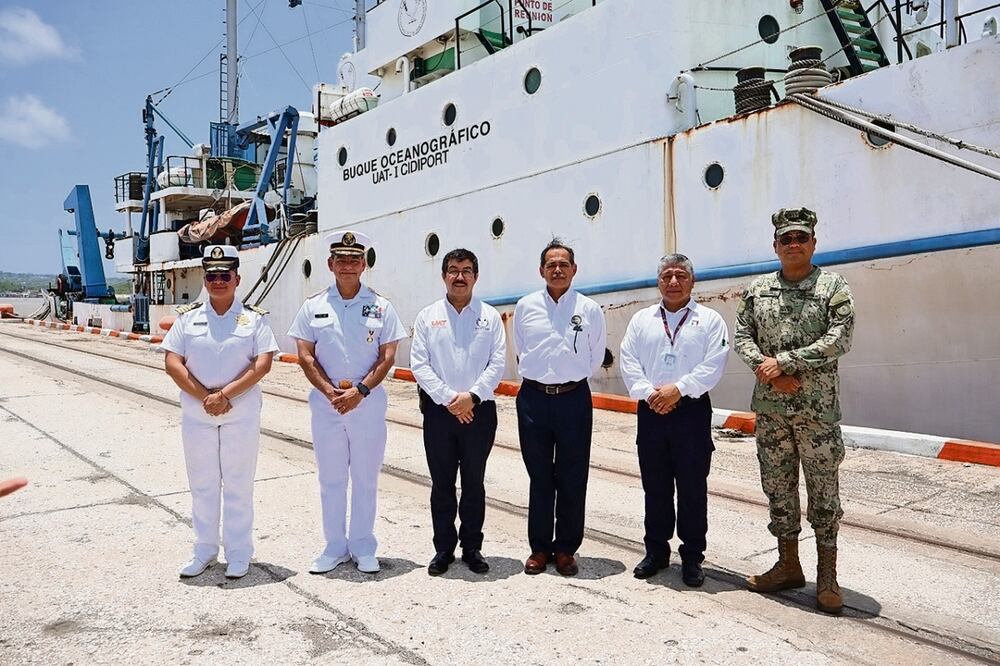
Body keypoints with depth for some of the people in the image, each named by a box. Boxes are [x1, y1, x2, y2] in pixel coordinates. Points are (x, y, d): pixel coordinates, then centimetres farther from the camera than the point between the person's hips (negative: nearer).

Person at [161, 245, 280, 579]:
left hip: (241, 414, -2)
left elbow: (263, 364, -9)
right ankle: (204, 550, 25)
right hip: (196, 414, 2)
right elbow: (172, 363, -1)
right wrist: (205, 397, -12)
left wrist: (225, 394, -17)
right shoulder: (187, 317, 5)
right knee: (202, 484, 11)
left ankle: (239, 554, 17)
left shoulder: (254, 318, 0)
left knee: (238, 485, 5)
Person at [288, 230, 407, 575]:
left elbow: (388, 356, -2)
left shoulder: (381, 306, 1)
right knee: (330, 479, 10)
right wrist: (330, 392, -11)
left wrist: (360, 391, -13)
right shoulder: (313, 306, 4)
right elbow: (305, 355, 1)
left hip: (368, 404, -1)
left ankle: (363, 547, 21)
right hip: (326, 405, 1)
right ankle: (334, 546, 23)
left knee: (366, 479, 7)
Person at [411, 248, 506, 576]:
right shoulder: (428, 316, 4)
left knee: (474, 483, 10)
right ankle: (444, 548, 21)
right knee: (442, 484, 8)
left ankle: (472, 547, 23)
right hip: (438, 411, 0)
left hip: (479, 410, 0)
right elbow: (419, 364, -3)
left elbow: (498, 363, -2)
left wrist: (472, 396, -14)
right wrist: (448, 399, -12)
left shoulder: (490, 316, 4)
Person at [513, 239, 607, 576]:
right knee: (539, 477, 9)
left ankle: (566, 548, 18)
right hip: (534, 398, 1)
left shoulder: (589, 310, 2)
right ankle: (539, 547, 21)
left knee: (572, 478, 5)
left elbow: (596, 358, 11)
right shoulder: (526, 306, 5)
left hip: (574, 399, -1)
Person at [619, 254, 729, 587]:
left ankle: (692, 556, 16)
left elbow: (713, 365, -7)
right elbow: (628, 361, 4)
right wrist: (648, 393, -10)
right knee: (655, 487, 10)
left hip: (692, 412, -2)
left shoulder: (710, 319, 3)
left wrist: (677, 389, -15)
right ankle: (656, 551, 23)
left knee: (692, 488, 3)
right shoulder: (642, 319, 11)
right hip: (650, 412, 3)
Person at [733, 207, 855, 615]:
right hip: (769, 408, 4)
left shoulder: (834, 287, -1)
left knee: (824, 490, 3)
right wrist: (767, 370, -11)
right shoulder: (757, 290, 9)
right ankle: (788, 566, 25)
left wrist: (783, 361, -15)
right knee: (778, 487, 11)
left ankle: (827, 577, 14)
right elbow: (741, 337, 6)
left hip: (817, 408, -3)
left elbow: (838, 340, -11)